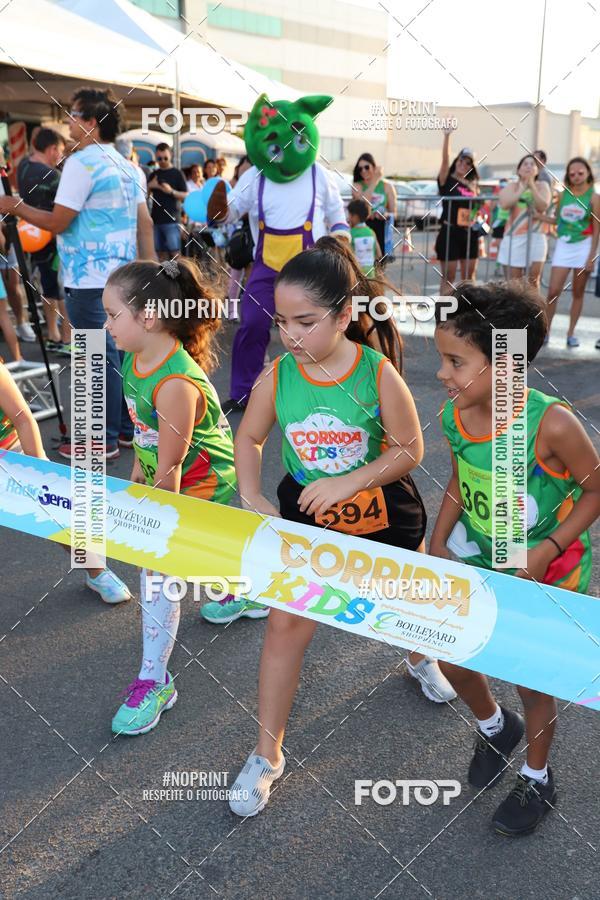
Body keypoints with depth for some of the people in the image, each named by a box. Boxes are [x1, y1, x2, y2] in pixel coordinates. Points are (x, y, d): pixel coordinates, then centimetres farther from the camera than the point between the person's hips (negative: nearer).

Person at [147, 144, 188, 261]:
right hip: (156, 219, 5)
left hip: (172, 220, -5)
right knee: (161, 253, 5)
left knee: (174, 252, -10)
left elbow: (186, 196, -3)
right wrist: (150, 186, -1)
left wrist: (171, 191, -18)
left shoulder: (177, 173, 2)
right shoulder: (154, 174, 15)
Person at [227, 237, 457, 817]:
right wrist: (250, 496, -12)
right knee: (285, 623, -4)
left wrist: (346, 482, -26)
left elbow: (409, 450, -17)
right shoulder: (276, 377, -16)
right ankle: (267, 755, 13)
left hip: (382, 513, -1)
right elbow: (249, 437, 1)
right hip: (305, 516, 1)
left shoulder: (378, 373, -23)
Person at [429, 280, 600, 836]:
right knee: (450, 657, 10)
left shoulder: (552, 424, -30)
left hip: (546, 569, -4)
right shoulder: (453, 416, -14)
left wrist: (547, 551, -22)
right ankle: (494, 727, 44)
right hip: (476, 558, 5)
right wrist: (437, 546, -4)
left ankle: (537, 778, 42)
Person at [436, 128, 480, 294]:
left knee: (469, 277, 10)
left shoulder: (472, 185, 13)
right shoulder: (446, 180, -4)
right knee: (448, 277, -2)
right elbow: (445, 159, -20)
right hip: (449, 232, -6)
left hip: (469, 234, 6)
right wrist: (447, 135, -32)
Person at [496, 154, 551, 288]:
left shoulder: (542, 186, 7)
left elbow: (543, 207, -10)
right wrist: (522, 189, -10)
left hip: (535, 237, 1)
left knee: (533, 280, -3)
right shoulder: (512, 186, 6)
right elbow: (504, 204, -13)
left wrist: (532, 186, -13)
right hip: (514, 237, 0)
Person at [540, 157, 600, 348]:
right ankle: (545, 330, 5)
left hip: (583, 246, -2)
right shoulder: (563, 195, 5)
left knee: (578, 293, 6)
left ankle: (571, 333, 13)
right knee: (553, 291, -5)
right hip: (563, 246, 2)